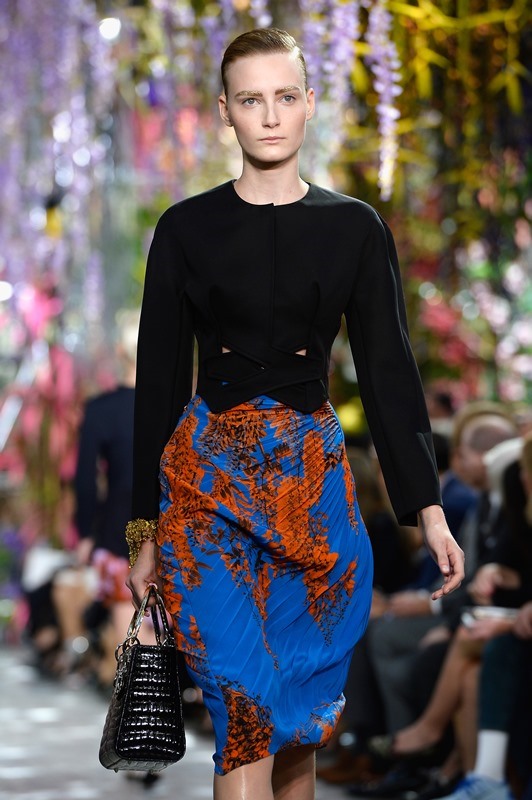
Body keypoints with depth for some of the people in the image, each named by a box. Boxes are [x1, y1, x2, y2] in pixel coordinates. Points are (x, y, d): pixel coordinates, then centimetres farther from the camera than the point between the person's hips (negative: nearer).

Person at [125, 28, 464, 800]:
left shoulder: (355, 228, 5)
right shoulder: (185, 229, 3)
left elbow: (388, 369, 5)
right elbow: (159, 379, 6)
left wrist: (429, 509, -3)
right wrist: (145, 530, 5)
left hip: (313, 474, 2)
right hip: (205, 476, -2)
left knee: (305, 713, 3)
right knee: (247, 710, -15)